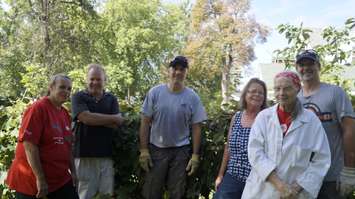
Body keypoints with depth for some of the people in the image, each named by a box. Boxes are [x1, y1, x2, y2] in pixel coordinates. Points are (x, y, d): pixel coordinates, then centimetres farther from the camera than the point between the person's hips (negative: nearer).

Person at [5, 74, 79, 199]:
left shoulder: (65, 113, 9)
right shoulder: (37, 108, -13)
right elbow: (29, 144, -20)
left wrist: (72, 171, 12)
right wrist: (40, 178, -21)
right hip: (31, 179, -7)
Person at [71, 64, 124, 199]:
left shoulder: (111, 99, 12)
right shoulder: (79, 97, 3)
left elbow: (118, 124, -1)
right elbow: (86, 118, -15)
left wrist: (95, 119, -11)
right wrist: (113, 118, -5)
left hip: (107, 154, 2)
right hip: (85, 154, -2)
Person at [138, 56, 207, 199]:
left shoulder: (192, 97, -4)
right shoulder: (155, 93, -6)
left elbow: (196, 127, -1)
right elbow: (145, 122, -3)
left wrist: (195, 155, -6)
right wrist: (144, 150, -7)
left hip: (180, 151, 1)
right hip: (156, 149, 0)